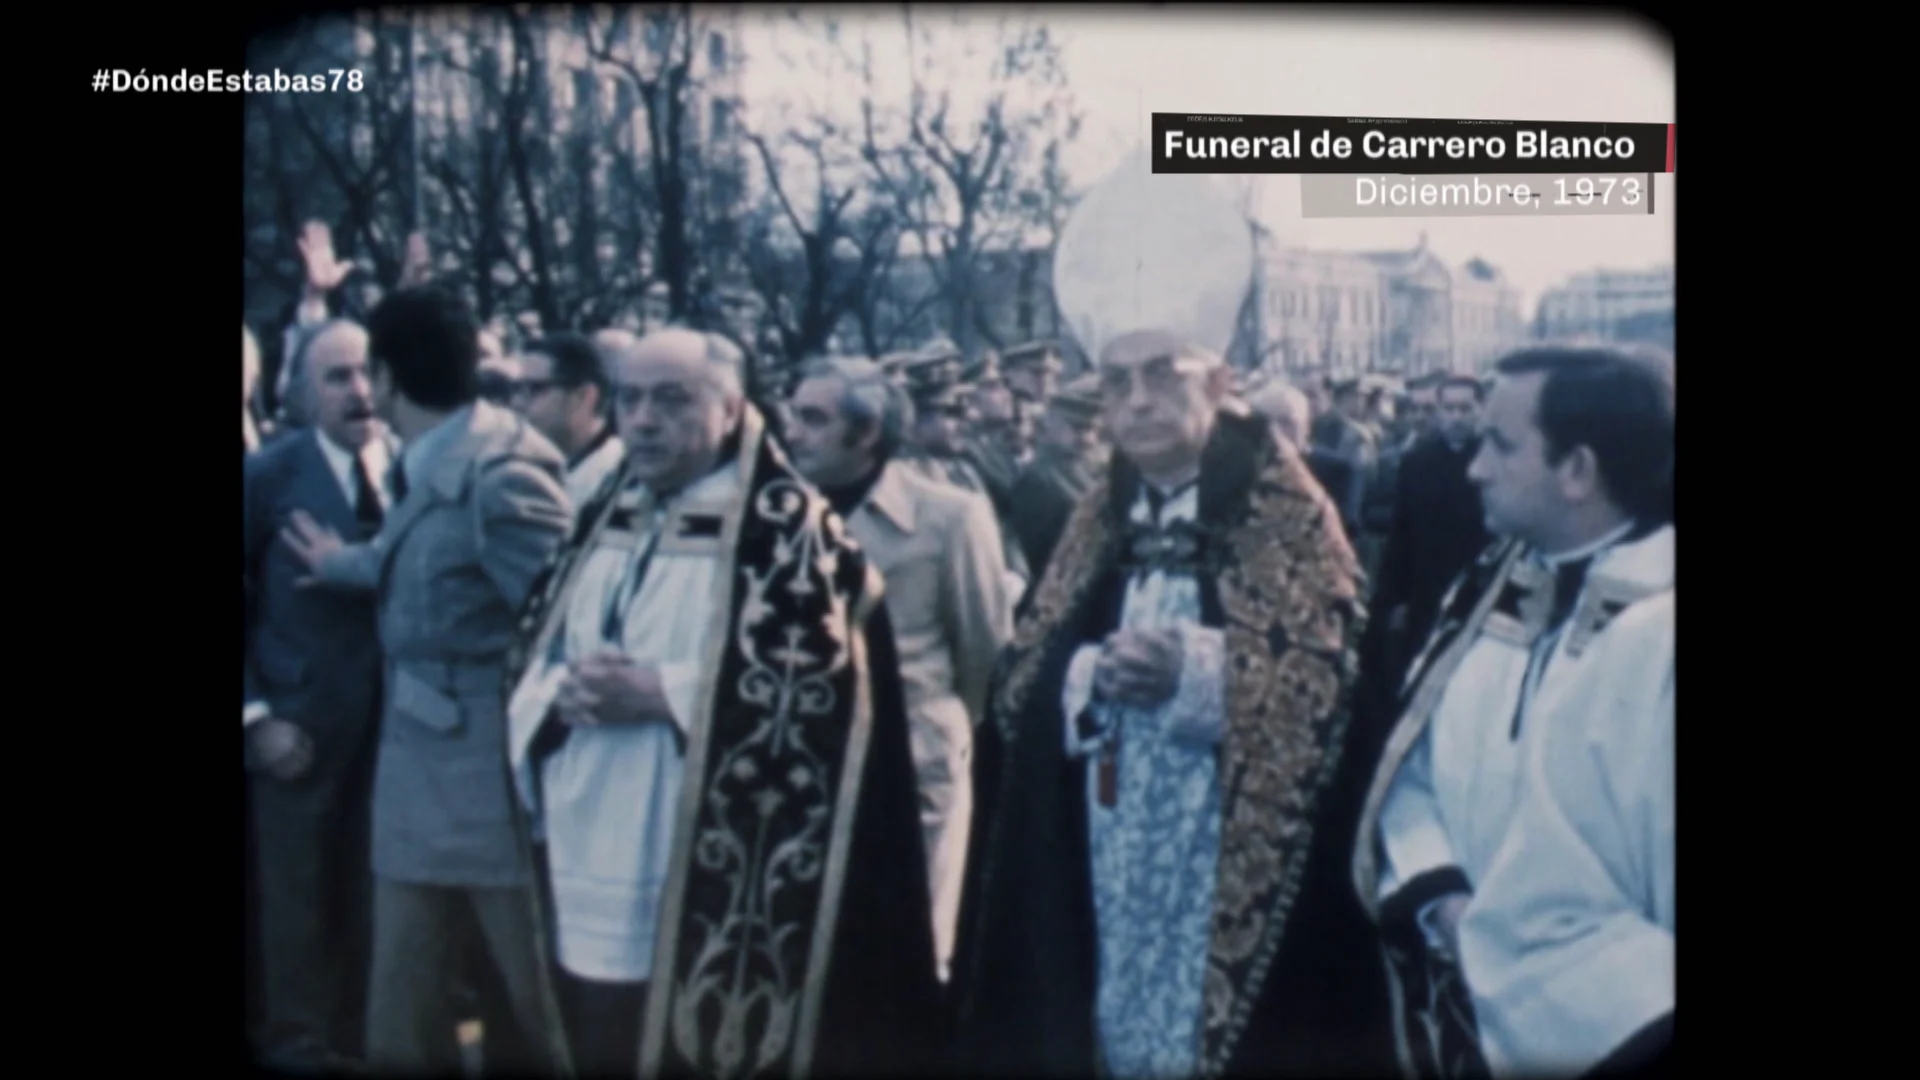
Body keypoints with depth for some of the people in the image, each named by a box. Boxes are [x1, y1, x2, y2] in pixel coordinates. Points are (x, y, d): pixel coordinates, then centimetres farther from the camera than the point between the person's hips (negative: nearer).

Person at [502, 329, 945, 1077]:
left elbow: (819, 679, -15)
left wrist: (660, 693, -18)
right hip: (595, 869, 7)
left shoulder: (786, 524, -5)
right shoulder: (603, 520, 16)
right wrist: (564, 692, -8)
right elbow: (531, 650, 16)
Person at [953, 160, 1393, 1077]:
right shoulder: (1099, 517, 12)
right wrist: (1088, 675, -12)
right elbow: (1021, 677, 9)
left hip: (1231, 860, -4)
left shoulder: (1288, 510, -3)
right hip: (1106, 850, 5)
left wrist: (1194, 670, -23)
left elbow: (1329, 677, -11)